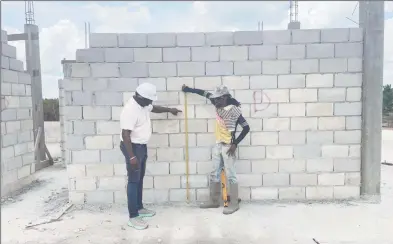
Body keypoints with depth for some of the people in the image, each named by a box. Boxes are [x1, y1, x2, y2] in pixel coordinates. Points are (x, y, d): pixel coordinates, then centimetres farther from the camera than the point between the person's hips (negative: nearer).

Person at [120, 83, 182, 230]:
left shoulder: (143, 104, 4)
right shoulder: (130, 110, -25)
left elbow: (154, 108, 27)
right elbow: (125, 135, -28)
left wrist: (169, 110, 35)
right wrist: (131, 156, -30)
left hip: (142, 146, 10)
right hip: (133, 147, -10)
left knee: (140, 178, 17)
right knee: (133, 181, -4)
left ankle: (139, 208, 30)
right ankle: (133, 217, 4)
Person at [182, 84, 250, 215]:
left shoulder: (234, 110, -17)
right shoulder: (218, 105, 2)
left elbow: (246, 128, -16)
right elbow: (204, 93, 14)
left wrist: (235, 144, -16)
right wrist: (188, 89, 21)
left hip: (228, 146, -8)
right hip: (218, 145, 8)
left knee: (230, 175, -2)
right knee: (215, 173, 13)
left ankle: (234, 204, 9)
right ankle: (214, 201, 25)